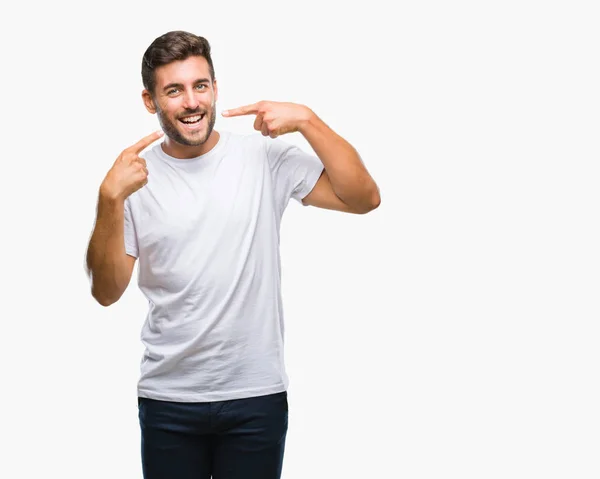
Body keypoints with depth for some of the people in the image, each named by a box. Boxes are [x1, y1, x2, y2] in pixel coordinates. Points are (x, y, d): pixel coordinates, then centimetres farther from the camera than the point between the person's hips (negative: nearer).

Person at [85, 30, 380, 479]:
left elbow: (364, 199, -9)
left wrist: (307, 119, -17)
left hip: (257, 396, 0)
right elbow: (107, 292, -5)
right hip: (167, 398, 1)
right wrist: (111, 199, -18)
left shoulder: (265, 158, -2)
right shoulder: (135, 174, -1)